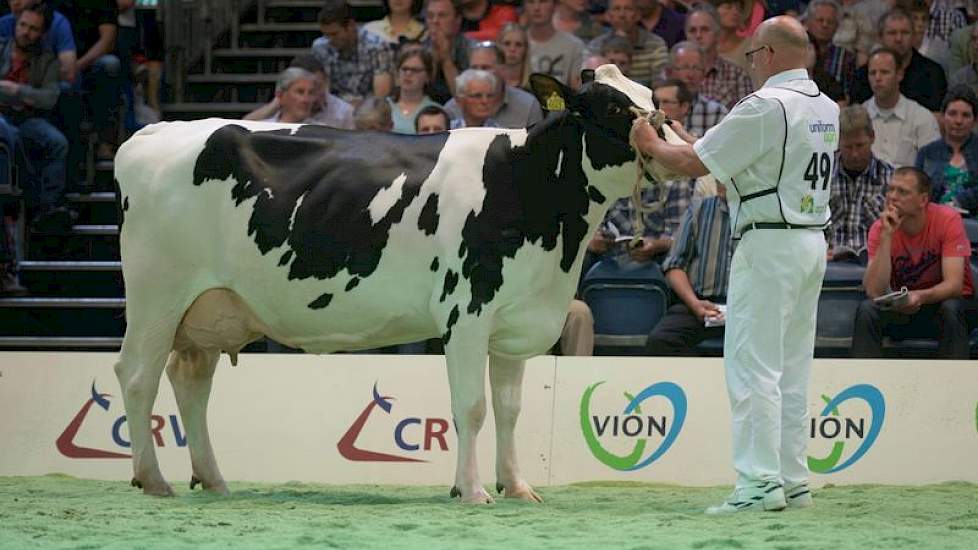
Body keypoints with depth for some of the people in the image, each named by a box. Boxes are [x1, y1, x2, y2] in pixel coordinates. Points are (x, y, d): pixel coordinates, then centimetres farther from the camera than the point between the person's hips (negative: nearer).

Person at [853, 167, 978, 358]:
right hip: (903, 307, 2)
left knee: (951, 310, -35)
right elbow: (874, 292, -23)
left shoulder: (947, 219, -17)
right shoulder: (880, 228, -11)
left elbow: (954, 285, -23)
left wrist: (921, 297, -44)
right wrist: (886, 235, -28)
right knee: (867, 310, -25)